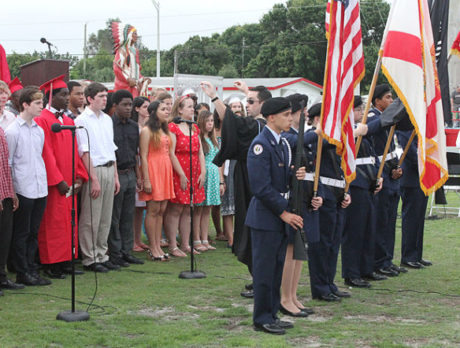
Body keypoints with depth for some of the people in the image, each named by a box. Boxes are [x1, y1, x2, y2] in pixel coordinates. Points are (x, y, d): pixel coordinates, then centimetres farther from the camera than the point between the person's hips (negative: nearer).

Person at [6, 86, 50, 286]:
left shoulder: (39, 131, 12)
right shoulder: (12, 131, -7)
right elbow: (7, 163, -6)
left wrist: (44, 182, 14)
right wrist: (10, 191, -8)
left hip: (40, 189, 6)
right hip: (23, 190, -6)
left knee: (33, 232, 11)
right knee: (21, 234, 2)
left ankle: (32, 269, 17)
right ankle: (22, 273, 8)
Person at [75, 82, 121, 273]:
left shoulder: (107, 119, 15)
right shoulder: (82, 120, -7)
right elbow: (84, 152, -11)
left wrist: (115, 176, 15)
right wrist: (94, 178, -15)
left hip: (109, 170, 7)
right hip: (94, 171, -7)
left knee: (106, 218, 10)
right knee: (91, 219, -3)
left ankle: (101, 256, 18)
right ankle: (89, 259, 4)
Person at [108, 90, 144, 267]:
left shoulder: (134, 126, 12)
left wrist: (138, 176, 16)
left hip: (130, 175, 6)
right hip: (115, 175, -6)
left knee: (128, 216, 10)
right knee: (114, 218, 1)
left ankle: (126, 251, 18)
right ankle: (115, 254, 7)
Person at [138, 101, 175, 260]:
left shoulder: (166, 131, 18)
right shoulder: (147, 131, -7)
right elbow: (143, 157, -11)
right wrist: (146, 180, -16)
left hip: (166, 172, 8)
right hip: (153, 171, -8)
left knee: (161, 210, 7)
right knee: (153, 210, -5)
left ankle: (158, 246, 10)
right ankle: (153, 247, 0)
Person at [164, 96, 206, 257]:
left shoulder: (194, 129, 16)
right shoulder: (172, 127, -7)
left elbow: (200, 152, 14)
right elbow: (171, 154, -13)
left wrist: (203, 172, 3)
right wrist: (181, 175, -15)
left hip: (194, 174, 7)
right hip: (177, 174, -7)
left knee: (187, 210, 9)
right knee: (175, 210, -5)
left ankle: (185, 244, 14)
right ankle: (173, 246, -2)